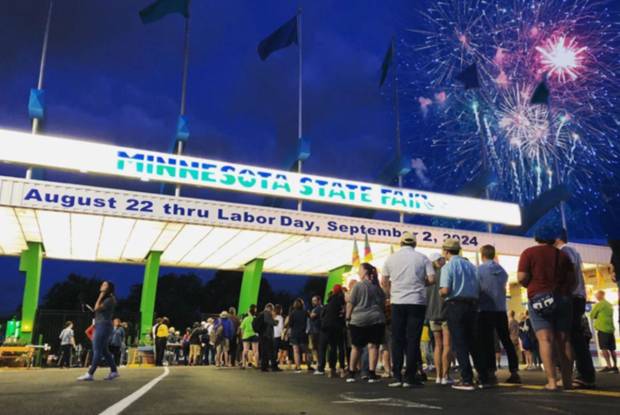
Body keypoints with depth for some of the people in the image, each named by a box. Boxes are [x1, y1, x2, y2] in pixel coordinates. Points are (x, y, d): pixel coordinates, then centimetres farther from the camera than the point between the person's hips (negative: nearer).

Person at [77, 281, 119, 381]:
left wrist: (101, 296, -12)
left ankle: (90, 374, -11)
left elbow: (97, 308, -17)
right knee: (104, 350, 10)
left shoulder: (109, 299, -8)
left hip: (104, 326, -10)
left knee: (97, 350, -10)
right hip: (99, 326, 10)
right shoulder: (104, 299, 21)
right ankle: (114, 371, 13)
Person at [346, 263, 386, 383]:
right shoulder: (377, 287, 9)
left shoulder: (358, 286, -3)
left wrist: (348, 317, 6)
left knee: (356, 347, 9)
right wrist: (381, 314, 26)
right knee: (373, 346, -1)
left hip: (358, 320, -2)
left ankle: (351, 373, 16)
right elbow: (383, 304, 15)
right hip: (376, 319, 2)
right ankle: (372, 374, -7)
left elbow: (350, 304, -3)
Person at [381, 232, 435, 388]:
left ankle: (397, 377, 5)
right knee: (413, 340, 3)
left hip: (397, 303, 1)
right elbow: (431, 279, -4)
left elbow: (384, 281, 8)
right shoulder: (422, 258, 2)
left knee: (397, 340, 6)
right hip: (417, 302, -1)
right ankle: (410, 377, 4)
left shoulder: (391, 258, 6)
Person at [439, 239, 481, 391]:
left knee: (459, 343, 0)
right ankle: (483, 377, 18)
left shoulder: (448, 266, -7)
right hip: (473, 305, 6)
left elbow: (445, 291, -16)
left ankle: (467, 380, -1)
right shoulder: (471, 266, 9)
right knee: (473, 341, 15)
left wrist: (440, 292, 5)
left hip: (455, 305, -6)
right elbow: (478, 289, 8)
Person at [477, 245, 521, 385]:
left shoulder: (479, 270, -7)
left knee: (487, 342, -1)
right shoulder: (502, 270, 8)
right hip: (501, 309, 5)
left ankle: (491, 374, -3)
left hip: (486, 310, -5)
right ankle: (514, 373, 11)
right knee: (506, 340, 11)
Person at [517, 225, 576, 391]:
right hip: (562, 299, 4)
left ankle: (551, 381, -15)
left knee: (545, 339, -8)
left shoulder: (529, 252, 1)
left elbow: (522, 277, -9)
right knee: (563, 340, 8)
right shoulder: (563, 255, 12)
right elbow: (572, 281, 10)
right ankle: (567, 380, 10)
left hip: (538, 299, -4)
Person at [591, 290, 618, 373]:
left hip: (602, 328, -8)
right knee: (612, 349, 9)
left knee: (604, 348, -6)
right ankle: (615, 366, 9)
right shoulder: (609, 304, 16)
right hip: (610, 328, 8)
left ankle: (609, 366, -11)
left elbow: (592, 315, -2)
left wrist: (597, 317, 17)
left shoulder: (599, 304, -8)